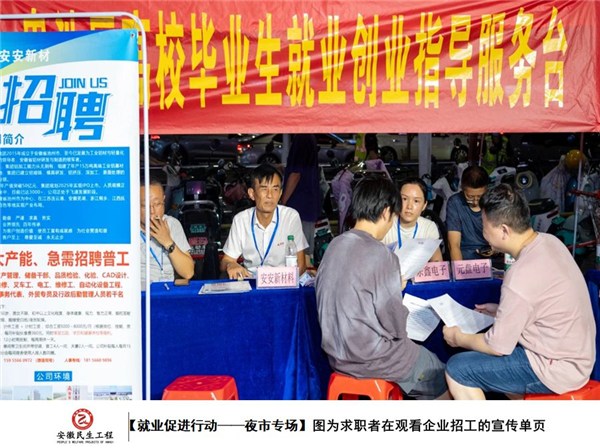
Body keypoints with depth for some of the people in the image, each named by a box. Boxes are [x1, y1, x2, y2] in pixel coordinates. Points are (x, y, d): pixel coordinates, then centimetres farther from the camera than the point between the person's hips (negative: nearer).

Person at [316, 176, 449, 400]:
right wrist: (398, 292, 0)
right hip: (368, 359, -7)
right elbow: (396, 327, -17)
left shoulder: (335, 245, -1)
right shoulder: (381, 255, -23)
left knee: (418, 351, 27)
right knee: (441, 377, 15)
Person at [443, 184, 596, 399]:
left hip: (556, 369, -9)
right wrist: (502, 310, 15)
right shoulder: (549, 241, -3)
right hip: (572, 351, 9)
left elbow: (498, 346, -18)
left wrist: (458, 338, -3)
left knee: (457, 371, -9)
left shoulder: (521, 276, -29)